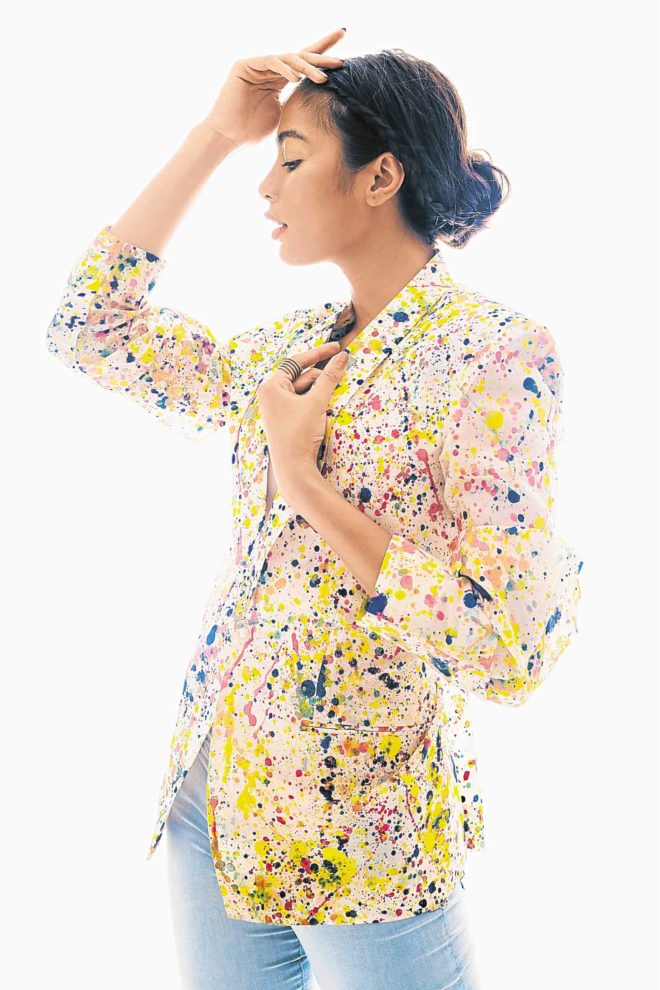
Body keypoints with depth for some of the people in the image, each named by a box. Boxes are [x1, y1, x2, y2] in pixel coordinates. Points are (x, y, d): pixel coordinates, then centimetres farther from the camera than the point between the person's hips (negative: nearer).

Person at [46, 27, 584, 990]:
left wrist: (305, 481, -19)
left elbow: (511, 647, -22)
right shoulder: (294, 350, 6)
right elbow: (89, 325, 8)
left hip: (359, 840, -6)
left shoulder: (494, 352, -15)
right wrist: (213, 136, 3)